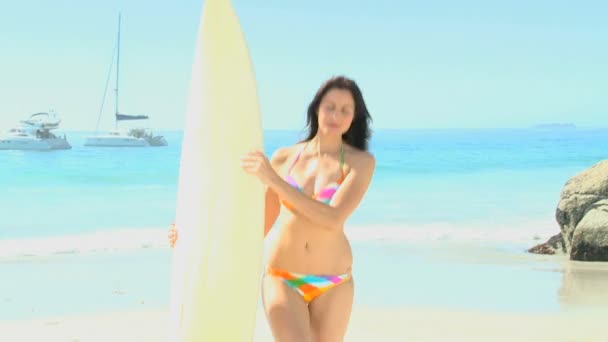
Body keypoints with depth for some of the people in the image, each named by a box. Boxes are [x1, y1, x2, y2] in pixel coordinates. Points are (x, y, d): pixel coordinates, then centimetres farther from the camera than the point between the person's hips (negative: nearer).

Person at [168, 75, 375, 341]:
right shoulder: (283, 158, 3)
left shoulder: (362, 162, -6)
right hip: (282, 281, 0)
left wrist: (274, 180, -27)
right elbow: (260, 226, 9)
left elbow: (333, 219, -22)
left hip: (332, 285, 0)